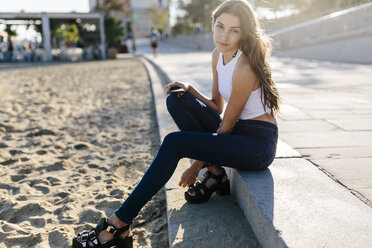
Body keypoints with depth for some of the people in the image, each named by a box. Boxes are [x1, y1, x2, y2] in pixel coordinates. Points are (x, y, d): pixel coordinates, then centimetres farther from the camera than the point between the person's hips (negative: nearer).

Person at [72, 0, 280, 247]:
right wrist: (189, 89, -7)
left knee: (175, 143, -22)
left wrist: (196, 167, -9)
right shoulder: (218, 55, 3)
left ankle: (121, 223, -16)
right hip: (237, 132, 8)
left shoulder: (245, 67, -22)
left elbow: (226, 126, -16)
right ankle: (216, 174, -1)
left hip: (258, 143, -8)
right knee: (177, 99, -4)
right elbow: (216, 108, 10)